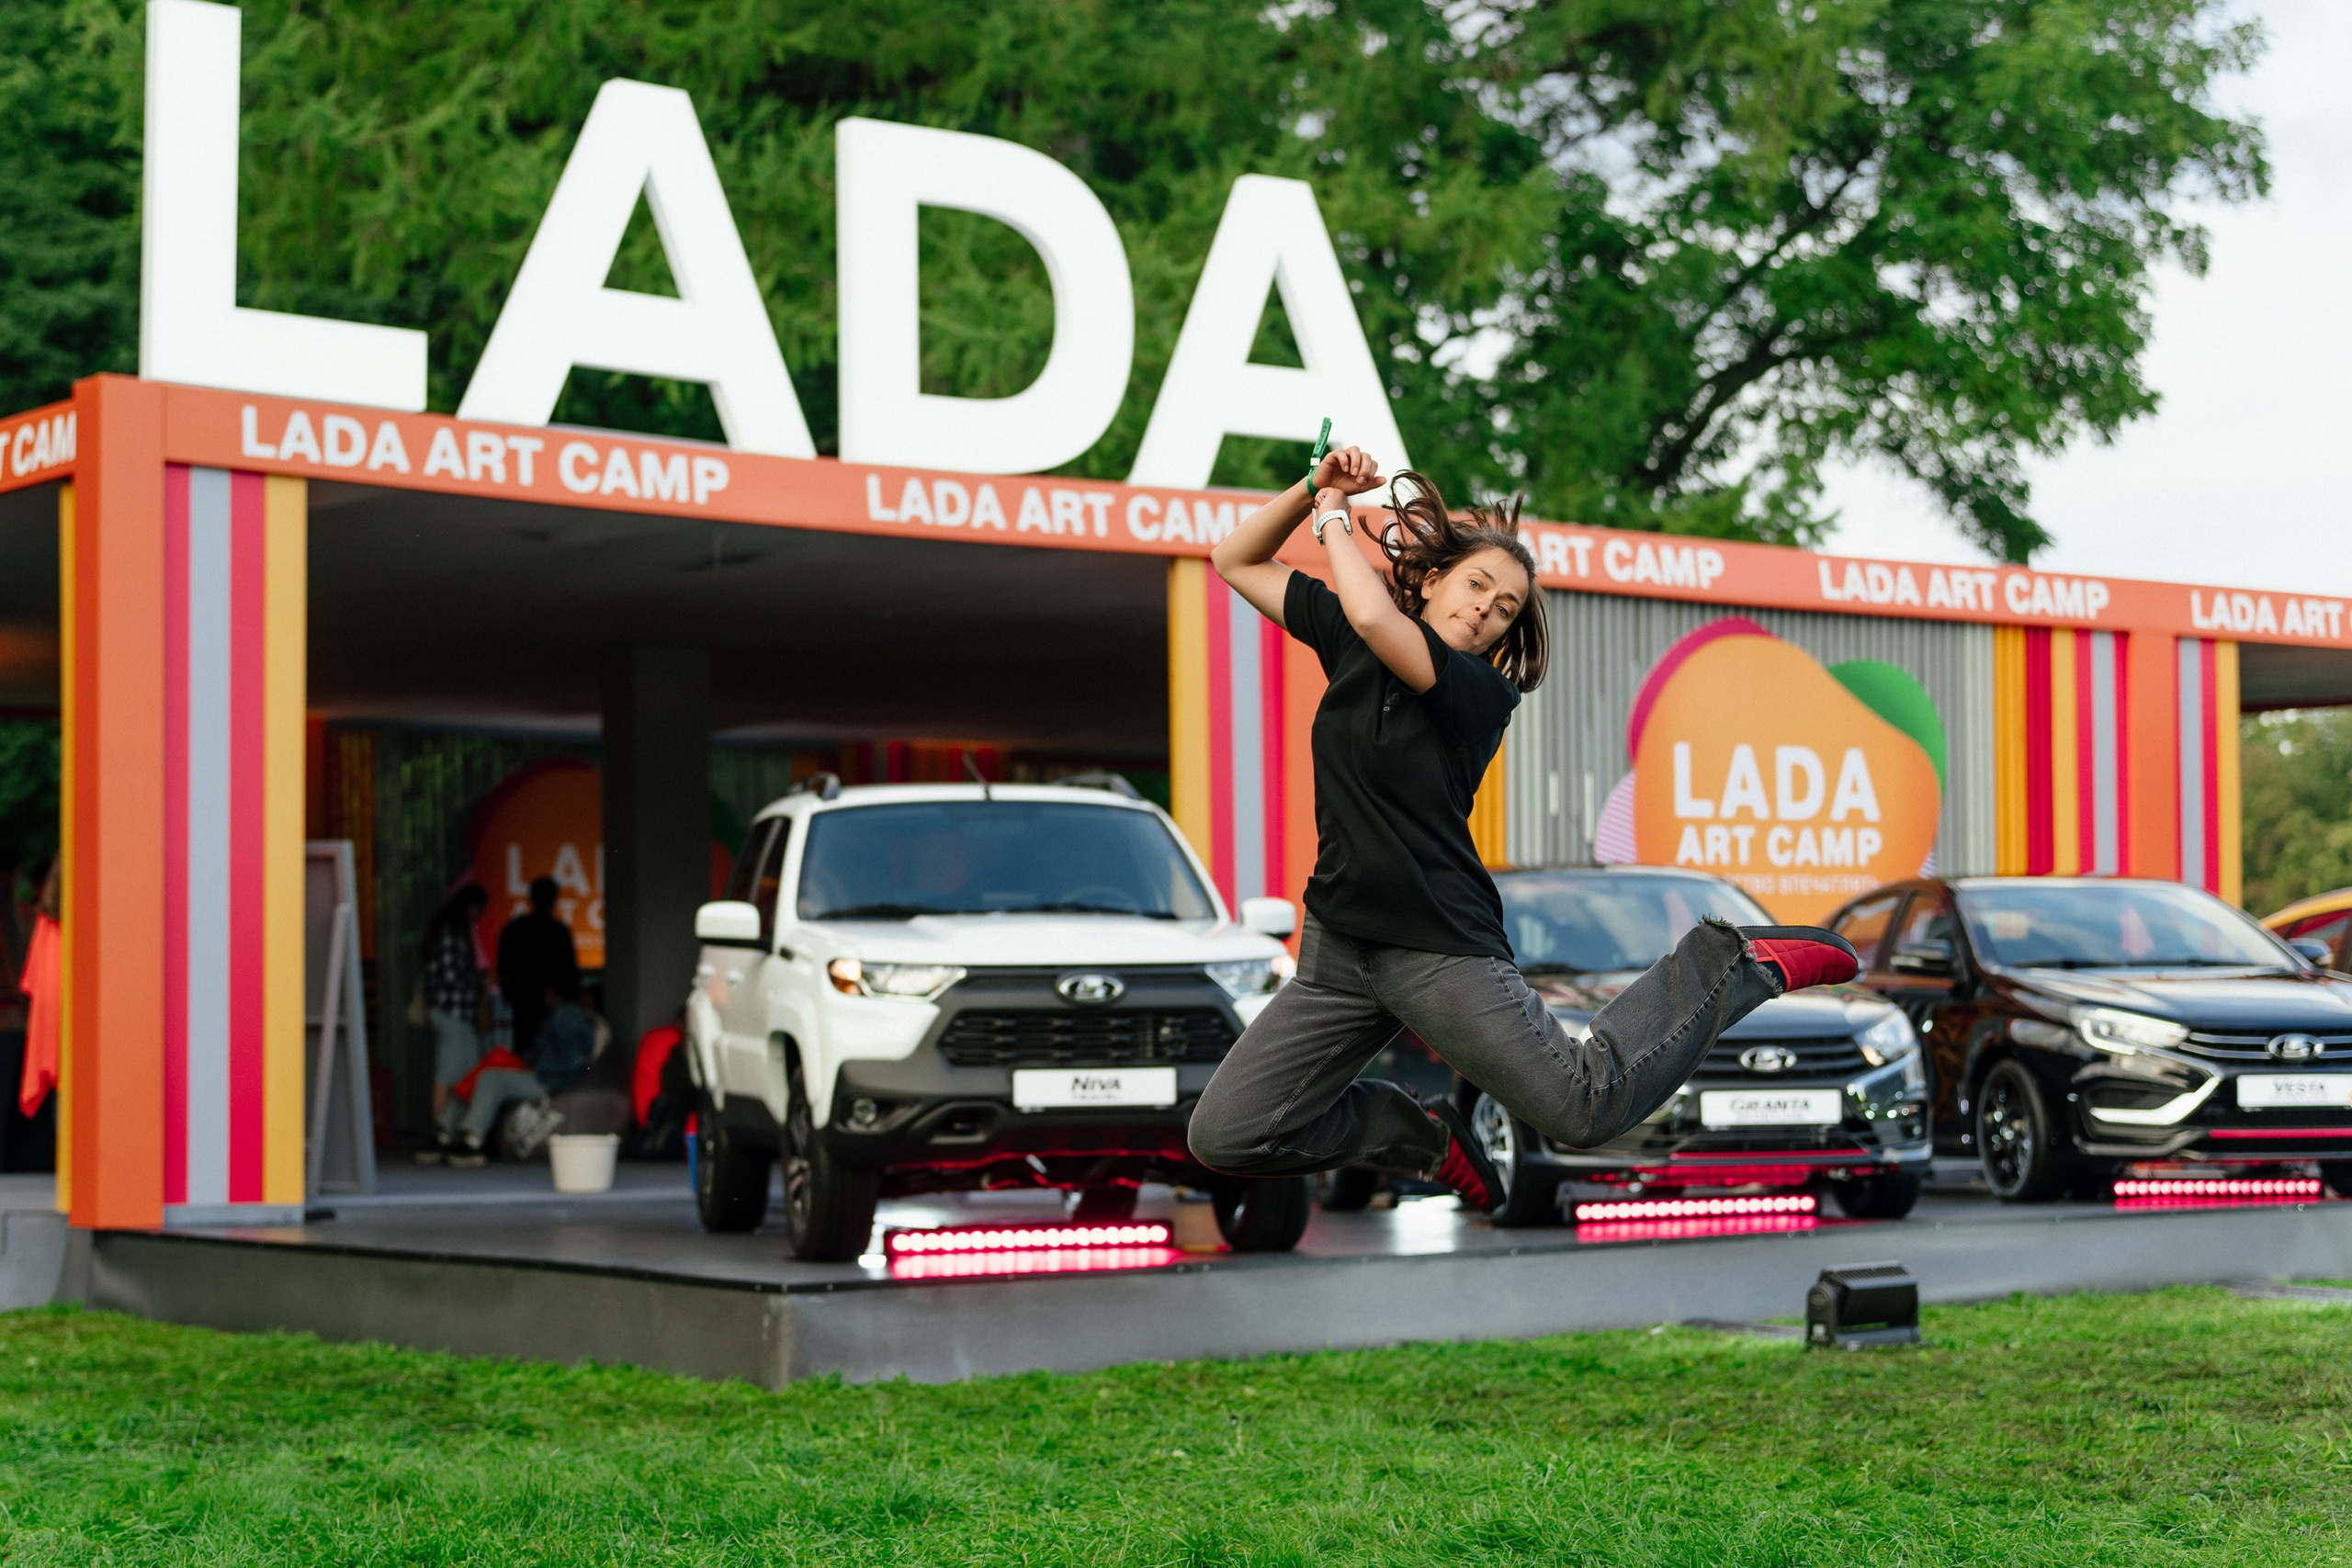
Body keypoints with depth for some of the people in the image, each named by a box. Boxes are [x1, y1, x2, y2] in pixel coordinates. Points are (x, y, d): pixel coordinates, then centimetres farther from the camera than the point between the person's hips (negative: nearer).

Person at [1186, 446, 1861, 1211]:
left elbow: (1374, 619, -31)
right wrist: (1314, 489, -3)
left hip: (1441, 950, -6)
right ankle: (1426, 1136, 22)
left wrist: (1335, 520, -14)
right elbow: (1236, 560, 12)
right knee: (1223, 1136, 1)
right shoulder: (1342, 638, 6)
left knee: (1587, 1109, -11)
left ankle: (1729, 964, 12)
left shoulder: (1482, 692, -13)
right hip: (1337, 944, 6)